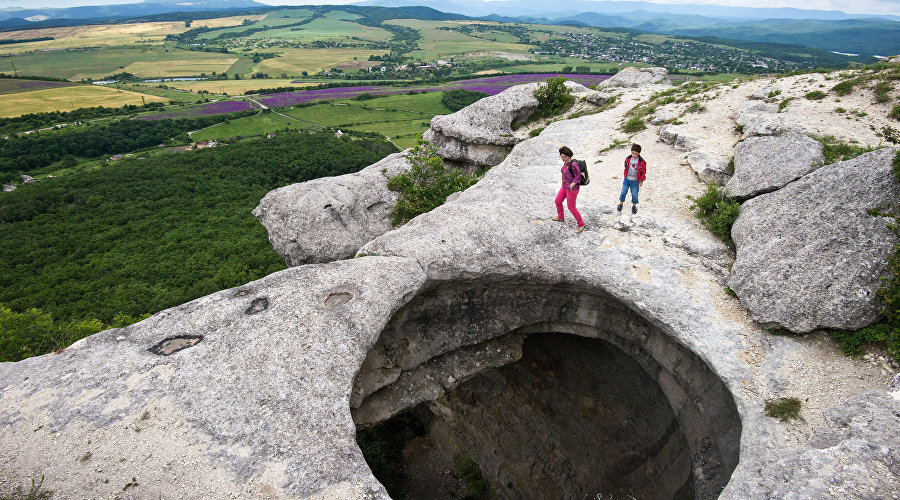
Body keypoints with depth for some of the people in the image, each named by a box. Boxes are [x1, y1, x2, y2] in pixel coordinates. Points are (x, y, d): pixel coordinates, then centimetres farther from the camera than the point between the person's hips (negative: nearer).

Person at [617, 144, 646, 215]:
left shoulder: (641, 161, -12)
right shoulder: (628, 159, -5)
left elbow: (643, 172, -3)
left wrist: (641, 181, -7)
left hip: (635, 181, -2)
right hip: (627, 179, 2)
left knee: (634, 194, 4)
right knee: (623, 192, 9)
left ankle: (634, 206, 25)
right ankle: (621, 203, 28)